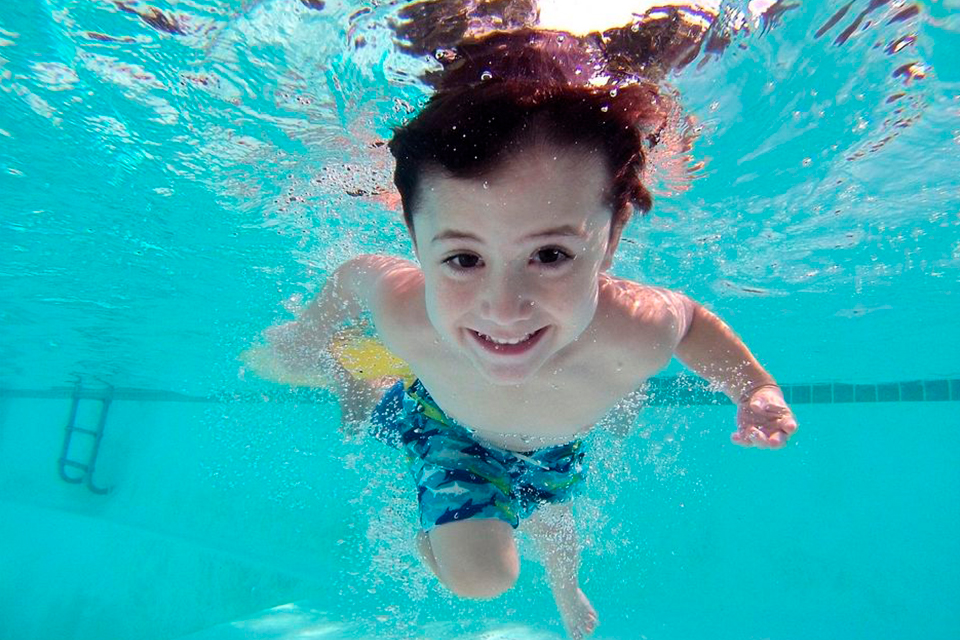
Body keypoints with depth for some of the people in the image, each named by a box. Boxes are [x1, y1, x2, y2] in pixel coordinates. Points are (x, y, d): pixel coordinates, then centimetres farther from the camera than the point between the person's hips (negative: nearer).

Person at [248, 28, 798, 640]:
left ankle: (568, 591, 71)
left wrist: (757, 388, -28)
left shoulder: (638, 332, -44)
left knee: (550, 523, 32)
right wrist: (309, 332, -3)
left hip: (556, 448, 3)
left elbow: (694, 318, -18)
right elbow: (353, 273, -19)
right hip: (450, 426, -2)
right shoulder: (399, 308, -45)